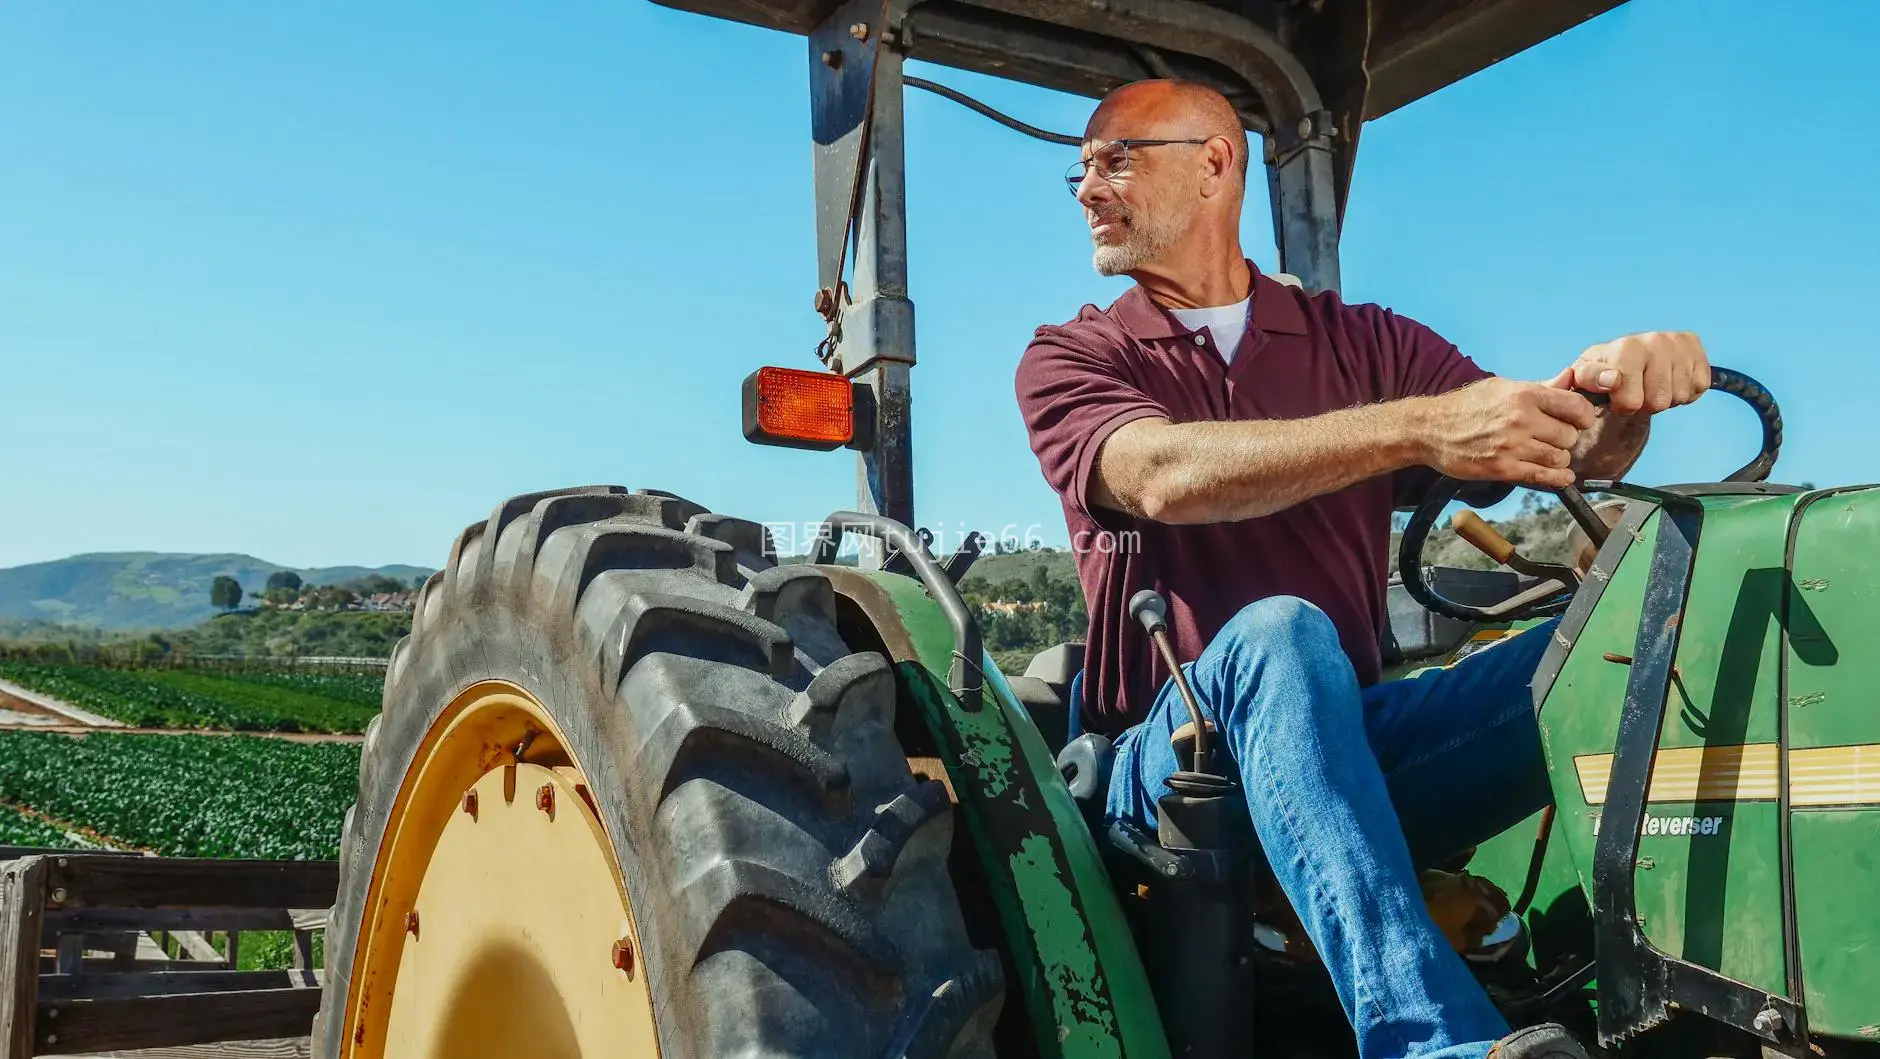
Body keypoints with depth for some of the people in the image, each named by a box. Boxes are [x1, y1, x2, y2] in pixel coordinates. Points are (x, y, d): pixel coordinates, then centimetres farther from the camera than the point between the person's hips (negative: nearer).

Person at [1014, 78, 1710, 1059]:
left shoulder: (1360, 343, 13)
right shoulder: (1070, 358, 5)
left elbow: (1566, 449, 3)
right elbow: (1164, 476, -18)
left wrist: (1624, 387, -23)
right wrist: (1419, 427, -30)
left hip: (1350, 742, 3)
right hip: (1174, 755, -3)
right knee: (1277, 634, -36)